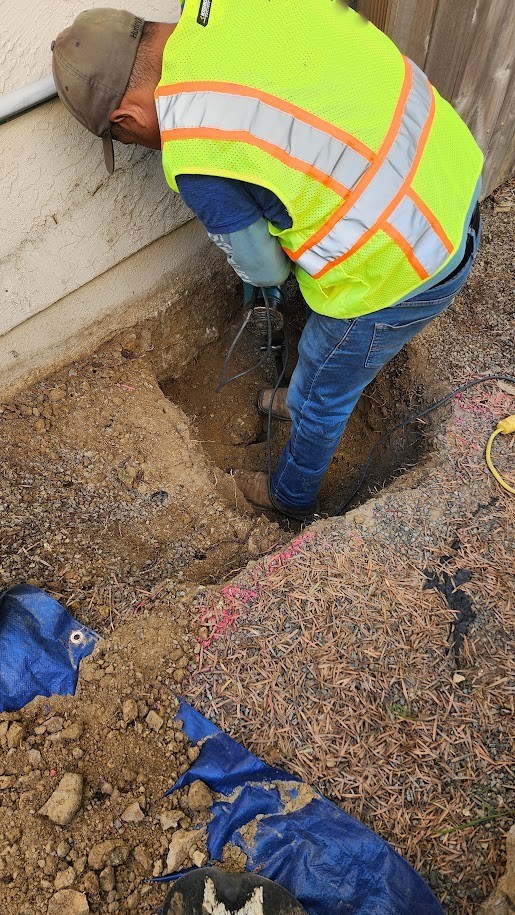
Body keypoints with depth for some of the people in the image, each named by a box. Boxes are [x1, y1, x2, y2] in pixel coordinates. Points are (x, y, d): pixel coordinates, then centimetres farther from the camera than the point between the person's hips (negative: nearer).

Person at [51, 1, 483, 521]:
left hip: (399, 269, -8)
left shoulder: (194, 155, -22)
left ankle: (292, 496, 45)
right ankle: (307, 404, 62)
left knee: (319, 399, 18)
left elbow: (262, 268, -9)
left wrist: (262, 278, 16)